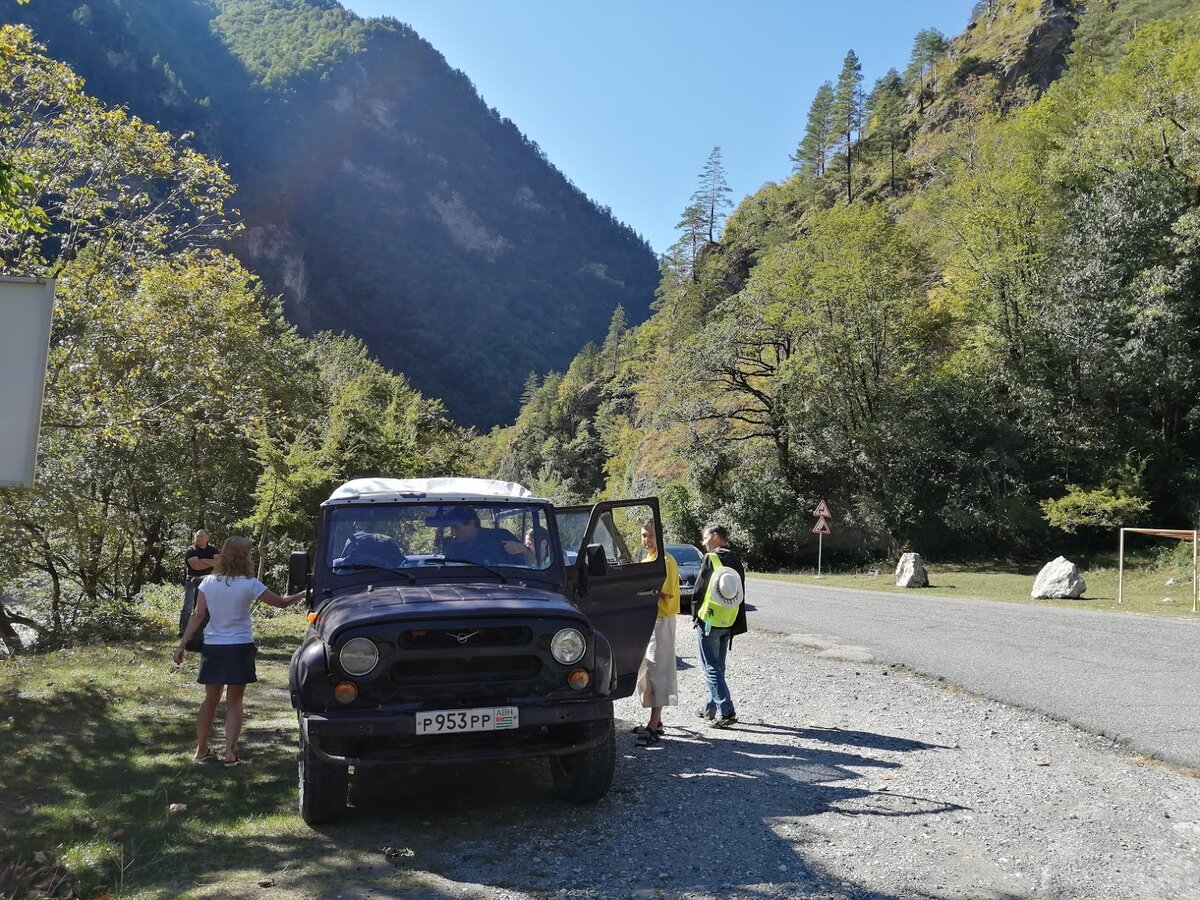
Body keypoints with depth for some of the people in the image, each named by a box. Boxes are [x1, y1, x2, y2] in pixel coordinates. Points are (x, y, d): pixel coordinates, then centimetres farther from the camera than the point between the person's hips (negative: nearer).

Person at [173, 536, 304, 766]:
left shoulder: (208, 582, -1)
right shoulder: (249, 584, -10)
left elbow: (197, 616, -2)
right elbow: (282, 602, -4)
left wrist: (182, 644, 3)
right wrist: (306, 594, 11)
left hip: (213, 648, 3)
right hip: (240, 648, -3)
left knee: (211, 699, 16)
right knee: (234, 701, 6)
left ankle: (201, 750, 24)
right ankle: (230, 752, 1)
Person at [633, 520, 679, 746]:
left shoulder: (666, 562, -13)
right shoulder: (645, 561, 16)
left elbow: (666, 595, -20)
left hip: (661, 621, -10)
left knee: (658, 671, -8)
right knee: (647, 671, 13)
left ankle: (654, 726, -7)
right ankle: (655, 721, 22)